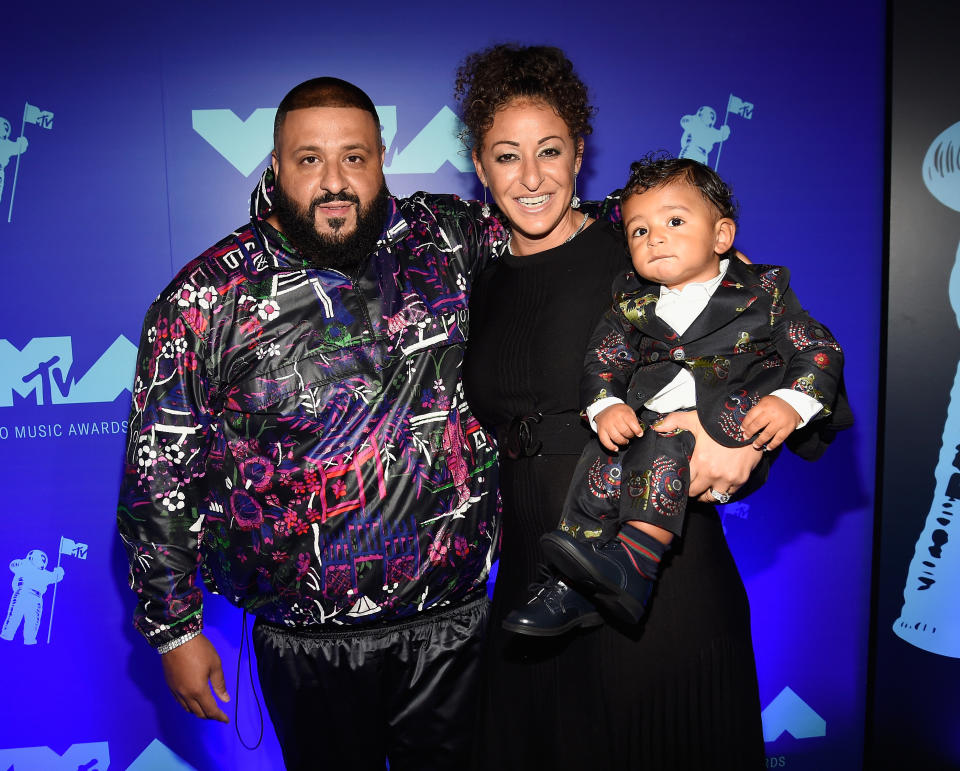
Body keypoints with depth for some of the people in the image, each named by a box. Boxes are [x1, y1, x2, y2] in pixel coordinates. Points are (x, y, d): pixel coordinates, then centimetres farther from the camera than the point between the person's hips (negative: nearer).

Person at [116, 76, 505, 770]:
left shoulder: (446, 238, -5)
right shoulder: (205, 301, -11)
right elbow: (158, 477, -5)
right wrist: (174, 630, -2)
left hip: (454, 615, 3)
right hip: (309, 640, -2)